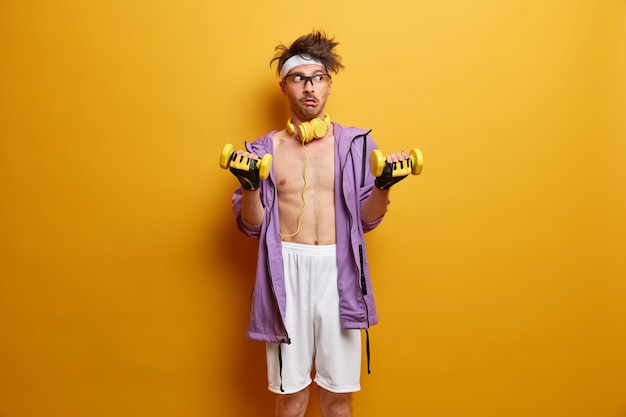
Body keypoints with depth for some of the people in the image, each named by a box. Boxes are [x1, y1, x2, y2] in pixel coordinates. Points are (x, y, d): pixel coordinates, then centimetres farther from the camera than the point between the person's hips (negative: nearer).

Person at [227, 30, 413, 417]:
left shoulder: (356, 143, 4)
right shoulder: (265, 149, 4)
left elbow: (366, 220, 5)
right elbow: (252, 226, 2)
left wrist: (383, 186, -12)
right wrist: (250, 186, -15)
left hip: (339, 271, 1)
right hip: (288, 272, 0)